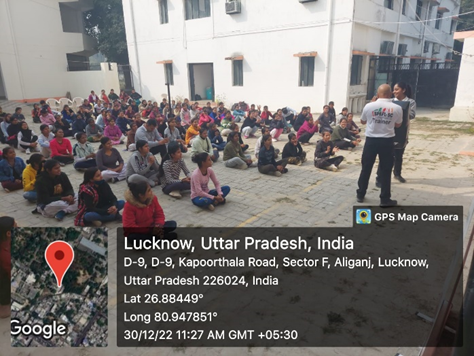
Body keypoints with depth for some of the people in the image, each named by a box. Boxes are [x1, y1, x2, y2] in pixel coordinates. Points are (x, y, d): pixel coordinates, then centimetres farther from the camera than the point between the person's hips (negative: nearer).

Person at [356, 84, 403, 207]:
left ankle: (360, 194, 21)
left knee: (366, 168, 12)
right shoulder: (397, 108, -6)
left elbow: (362, 121, 11)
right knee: (385, 170, 7)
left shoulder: (369, 106, -7)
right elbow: (398, 125, 9)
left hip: (371, 140, 1)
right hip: (387, 141, 0)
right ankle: (385, 199, 12)